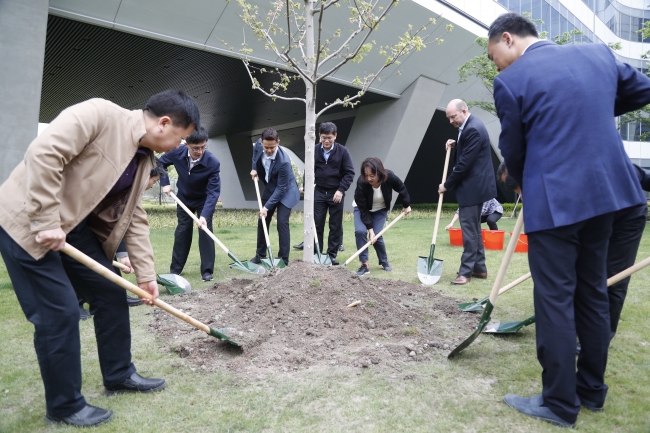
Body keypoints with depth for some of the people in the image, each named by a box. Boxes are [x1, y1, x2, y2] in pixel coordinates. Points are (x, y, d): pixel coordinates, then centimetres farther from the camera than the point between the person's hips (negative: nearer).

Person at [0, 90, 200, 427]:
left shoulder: (145, 160, 5)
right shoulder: (99, 113, -20)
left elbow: (134, 217, 6)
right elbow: (43, 153, -28)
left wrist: (146, 274, 3)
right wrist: (46, 221, -28)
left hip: (74, 226, 8)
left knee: (112, 295, 9)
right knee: (60, 311, -7)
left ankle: (119, 375, 26)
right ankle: (64, 406, 13)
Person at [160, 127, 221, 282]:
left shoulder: (213, 162, -34)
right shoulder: (177, 152, -26)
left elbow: (213, 192, -34)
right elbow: (161, 162, -2)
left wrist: (204, 215, -44)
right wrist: (165, 183, -12)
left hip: (204, 200, -2)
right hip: (184, 198, 3)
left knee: (205, 231, -9)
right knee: (182, 232, 7)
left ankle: (207, 271, -1)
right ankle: (175, 269, 17)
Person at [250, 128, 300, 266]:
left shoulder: (284, 161, -35)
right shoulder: (259, 145, -16)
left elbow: (281, 189, -28)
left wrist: (267, 207, -27)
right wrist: (254, 168, 1)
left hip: (285, 192, -7)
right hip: (269, 189, 7)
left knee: (282, 223, -15)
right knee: (262, 222, 11)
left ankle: (283, 259, -5)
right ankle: (260, 255, 26)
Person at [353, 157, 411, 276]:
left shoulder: (389, 177, -31)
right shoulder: (361, 183, -35)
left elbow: (401, 188, -8)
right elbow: (363, 209, -29)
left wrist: (407, 205, 3)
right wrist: (370, 230, -29)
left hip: (380, 209, 1)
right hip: (362, 209, -1)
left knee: (377, 236, -12)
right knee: (360, 231, -23)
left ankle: (384, 262, 16)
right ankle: (364, 264, -10)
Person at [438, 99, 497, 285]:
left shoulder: (473, 129, -20)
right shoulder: (469, 125, 12)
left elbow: (465, 163, -22)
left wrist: (447, 185, -13)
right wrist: (455, 145, 5)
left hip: (473, 187, -11)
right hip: (474, 185, 11)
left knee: (469, 230, -6)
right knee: (474, 229, 14)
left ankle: (466, 271, 1)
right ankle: (479, 268, 23)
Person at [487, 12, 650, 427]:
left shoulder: (511, 80, -8)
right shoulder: (598, 52, 10)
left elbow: (513, 149, 0)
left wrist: (527, 187, 18)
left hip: (553, 200, -7)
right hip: (605, 190, 7)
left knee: (555, 299, 2)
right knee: (593, 292, 16)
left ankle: (560, 403, 12)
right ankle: (592, 389, 29)